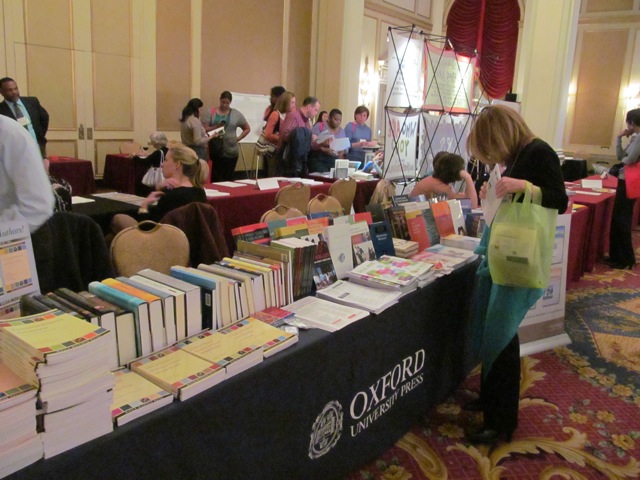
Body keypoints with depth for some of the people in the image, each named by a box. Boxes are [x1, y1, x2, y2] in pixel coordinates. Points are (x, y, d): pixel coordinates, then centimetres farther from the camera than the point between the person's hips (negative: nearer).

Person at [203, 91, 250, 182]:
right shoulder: (212, 112, 4)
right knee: (216, 177, -2)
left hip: (231, 151, 1)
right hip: (215, 150, -1)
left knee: (229, 177, 5)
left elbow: (247, 128, 13)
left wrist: (238, 138, 2)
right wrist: (215, 127, -17)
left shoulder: (236, 114, 6)